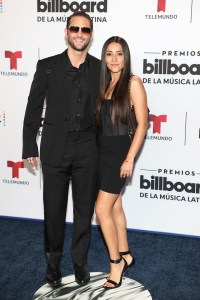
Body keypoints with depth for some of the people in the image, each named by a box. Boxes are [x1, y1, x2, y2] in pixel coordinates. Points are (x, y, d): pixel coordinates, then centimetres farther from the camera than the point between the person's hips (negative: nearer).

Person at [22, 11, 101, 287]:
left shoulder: (101, 69, 3)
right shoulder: (47, 66, -1)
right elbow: (33, 108, 2)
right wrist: (30, 147, 1)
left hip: (88, 151, 1)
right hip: (55, 150, -1)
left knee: (84, 210, 11)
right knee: (54, 211, 9)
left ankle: (80, 261, 30)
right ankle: (53, 261, 30)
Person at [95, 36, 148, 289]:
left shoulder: (133, 83, -9)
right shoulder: (104, 83, 10)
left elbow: (142, 123, -13)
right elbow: (100, 121, 12)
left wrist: (130, 159, -16)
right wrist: (95, 150, 3)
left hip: (119, 151, -7)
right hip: (102, 150, 7)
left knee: (102, 209, -6)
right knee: (115, 207, 15)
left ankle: (116, 262, 11)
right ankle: (125, 255, 30)